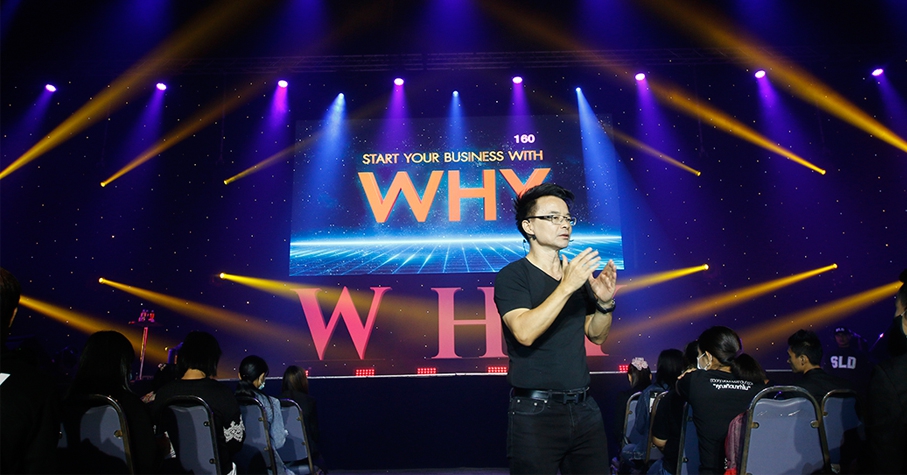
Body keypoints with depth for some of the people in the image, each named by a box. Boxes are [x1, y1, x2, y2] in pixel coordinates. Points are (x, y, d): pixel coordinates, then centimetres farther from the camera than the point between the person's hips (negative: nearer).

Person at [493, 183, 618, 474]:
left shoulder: (578, 274, 10)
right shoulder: (512, 276, -7)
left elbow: (597, 335, 14)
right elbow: (525, 332, -22)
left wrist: (605, 302, -4)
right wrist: (566, 287, -24)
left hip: (584, 408, 6)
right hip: (535, 410, -5)